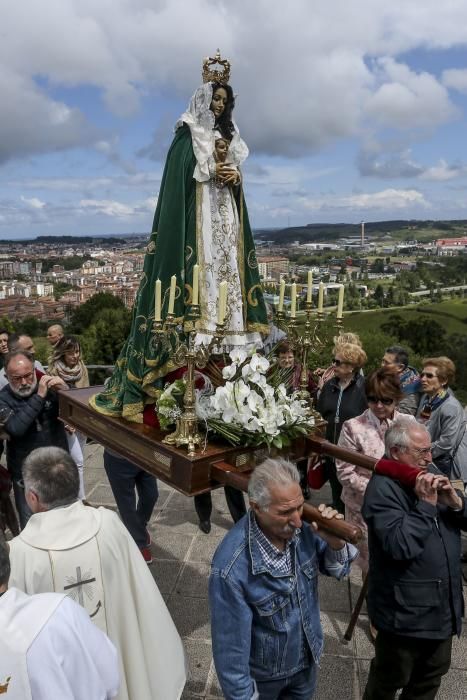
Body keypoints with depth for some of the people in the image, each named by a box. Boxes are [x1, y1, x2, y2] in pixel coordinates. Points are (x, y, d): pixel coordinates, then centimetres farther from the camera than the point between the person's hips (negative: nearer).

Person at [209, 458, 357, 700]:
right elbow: (230, 645, -26)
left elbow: (338, 570, -4)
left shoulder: (301, 528, -20)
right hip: (262, 676, -4)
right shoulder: (231, 568, -36)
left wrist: (334, 542, -24)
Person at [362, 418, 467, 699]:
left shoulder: (432, 473, 2)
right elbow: (399, 546, -30)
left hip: (444, 604, 7)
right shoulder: (382, 488, -21)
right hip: (405, 610, -7)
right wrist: (426, 505, -26)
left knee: (432, 674, 27)